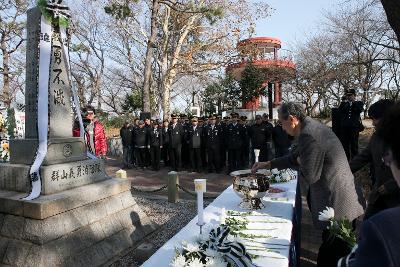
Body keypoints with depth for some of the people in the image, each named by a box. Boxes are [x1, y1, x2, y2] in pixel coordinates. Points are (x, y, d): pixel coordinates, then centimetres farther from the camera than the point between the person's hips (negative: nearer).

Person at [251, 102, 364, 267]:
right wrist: (268, 164, 17)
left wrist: (299, 163, -2)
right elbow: (296, 156, 19)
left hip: (337, 206, -10)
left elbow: (308, 177, -22)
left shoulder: (308, 135, -24)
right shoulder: (312, 127, 8)